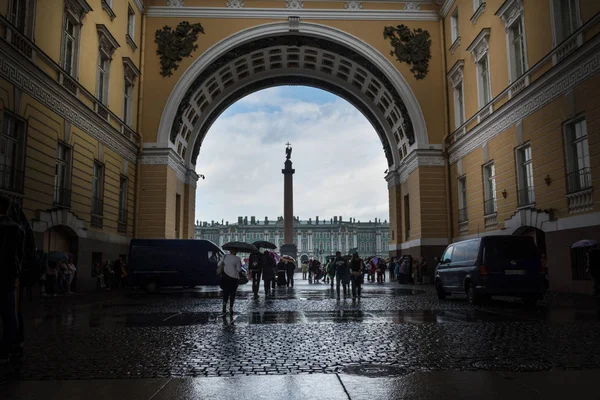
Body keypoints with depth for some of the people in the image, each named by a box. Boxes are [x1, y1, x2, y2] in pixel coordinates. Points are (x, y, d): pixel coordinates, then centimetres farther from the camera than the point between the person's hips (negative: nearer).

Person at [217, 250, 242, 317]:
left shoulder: (226, 256, -2)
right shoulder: (237, 259, -12)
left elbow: (219, 264, 4)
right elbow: (239, 269, -9)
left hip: (225, 277, 3)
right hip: (234, 277, -3)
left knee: (225, 292, 12)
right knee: (232, 294, 9)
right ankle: (231, 308, 7)